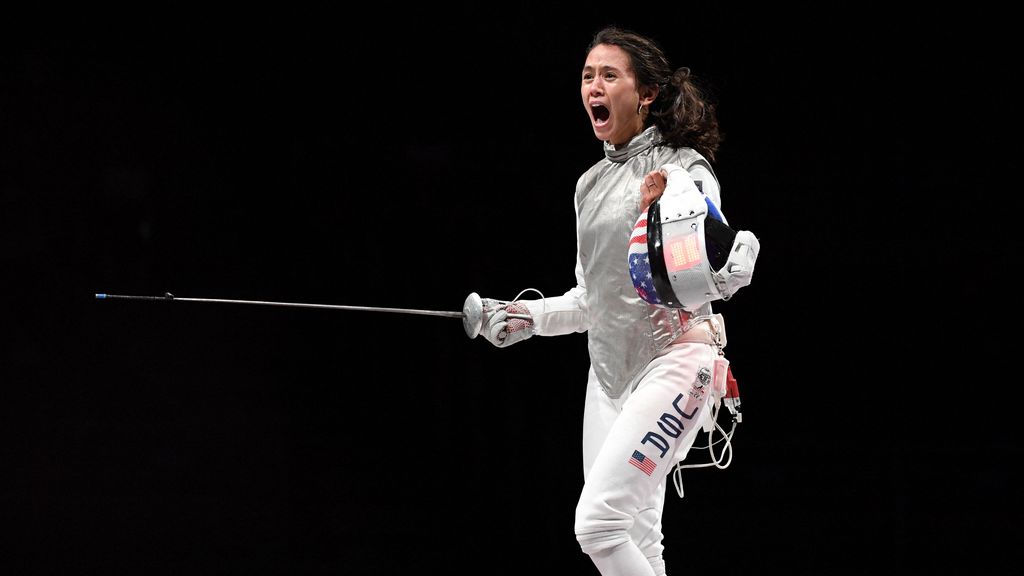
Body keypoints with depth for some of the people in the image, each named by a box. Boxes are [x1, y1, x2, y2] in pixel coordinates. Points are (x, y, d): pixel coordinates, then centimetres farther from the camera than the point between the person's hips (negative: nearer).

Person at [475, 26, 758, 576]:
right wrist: (528, 316, 8)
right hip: (610, 371, 8)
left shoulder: (682, 169, -10)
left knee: (598, 523, -19)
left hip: (673, 361, -8)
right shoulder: (593, 182, 14)